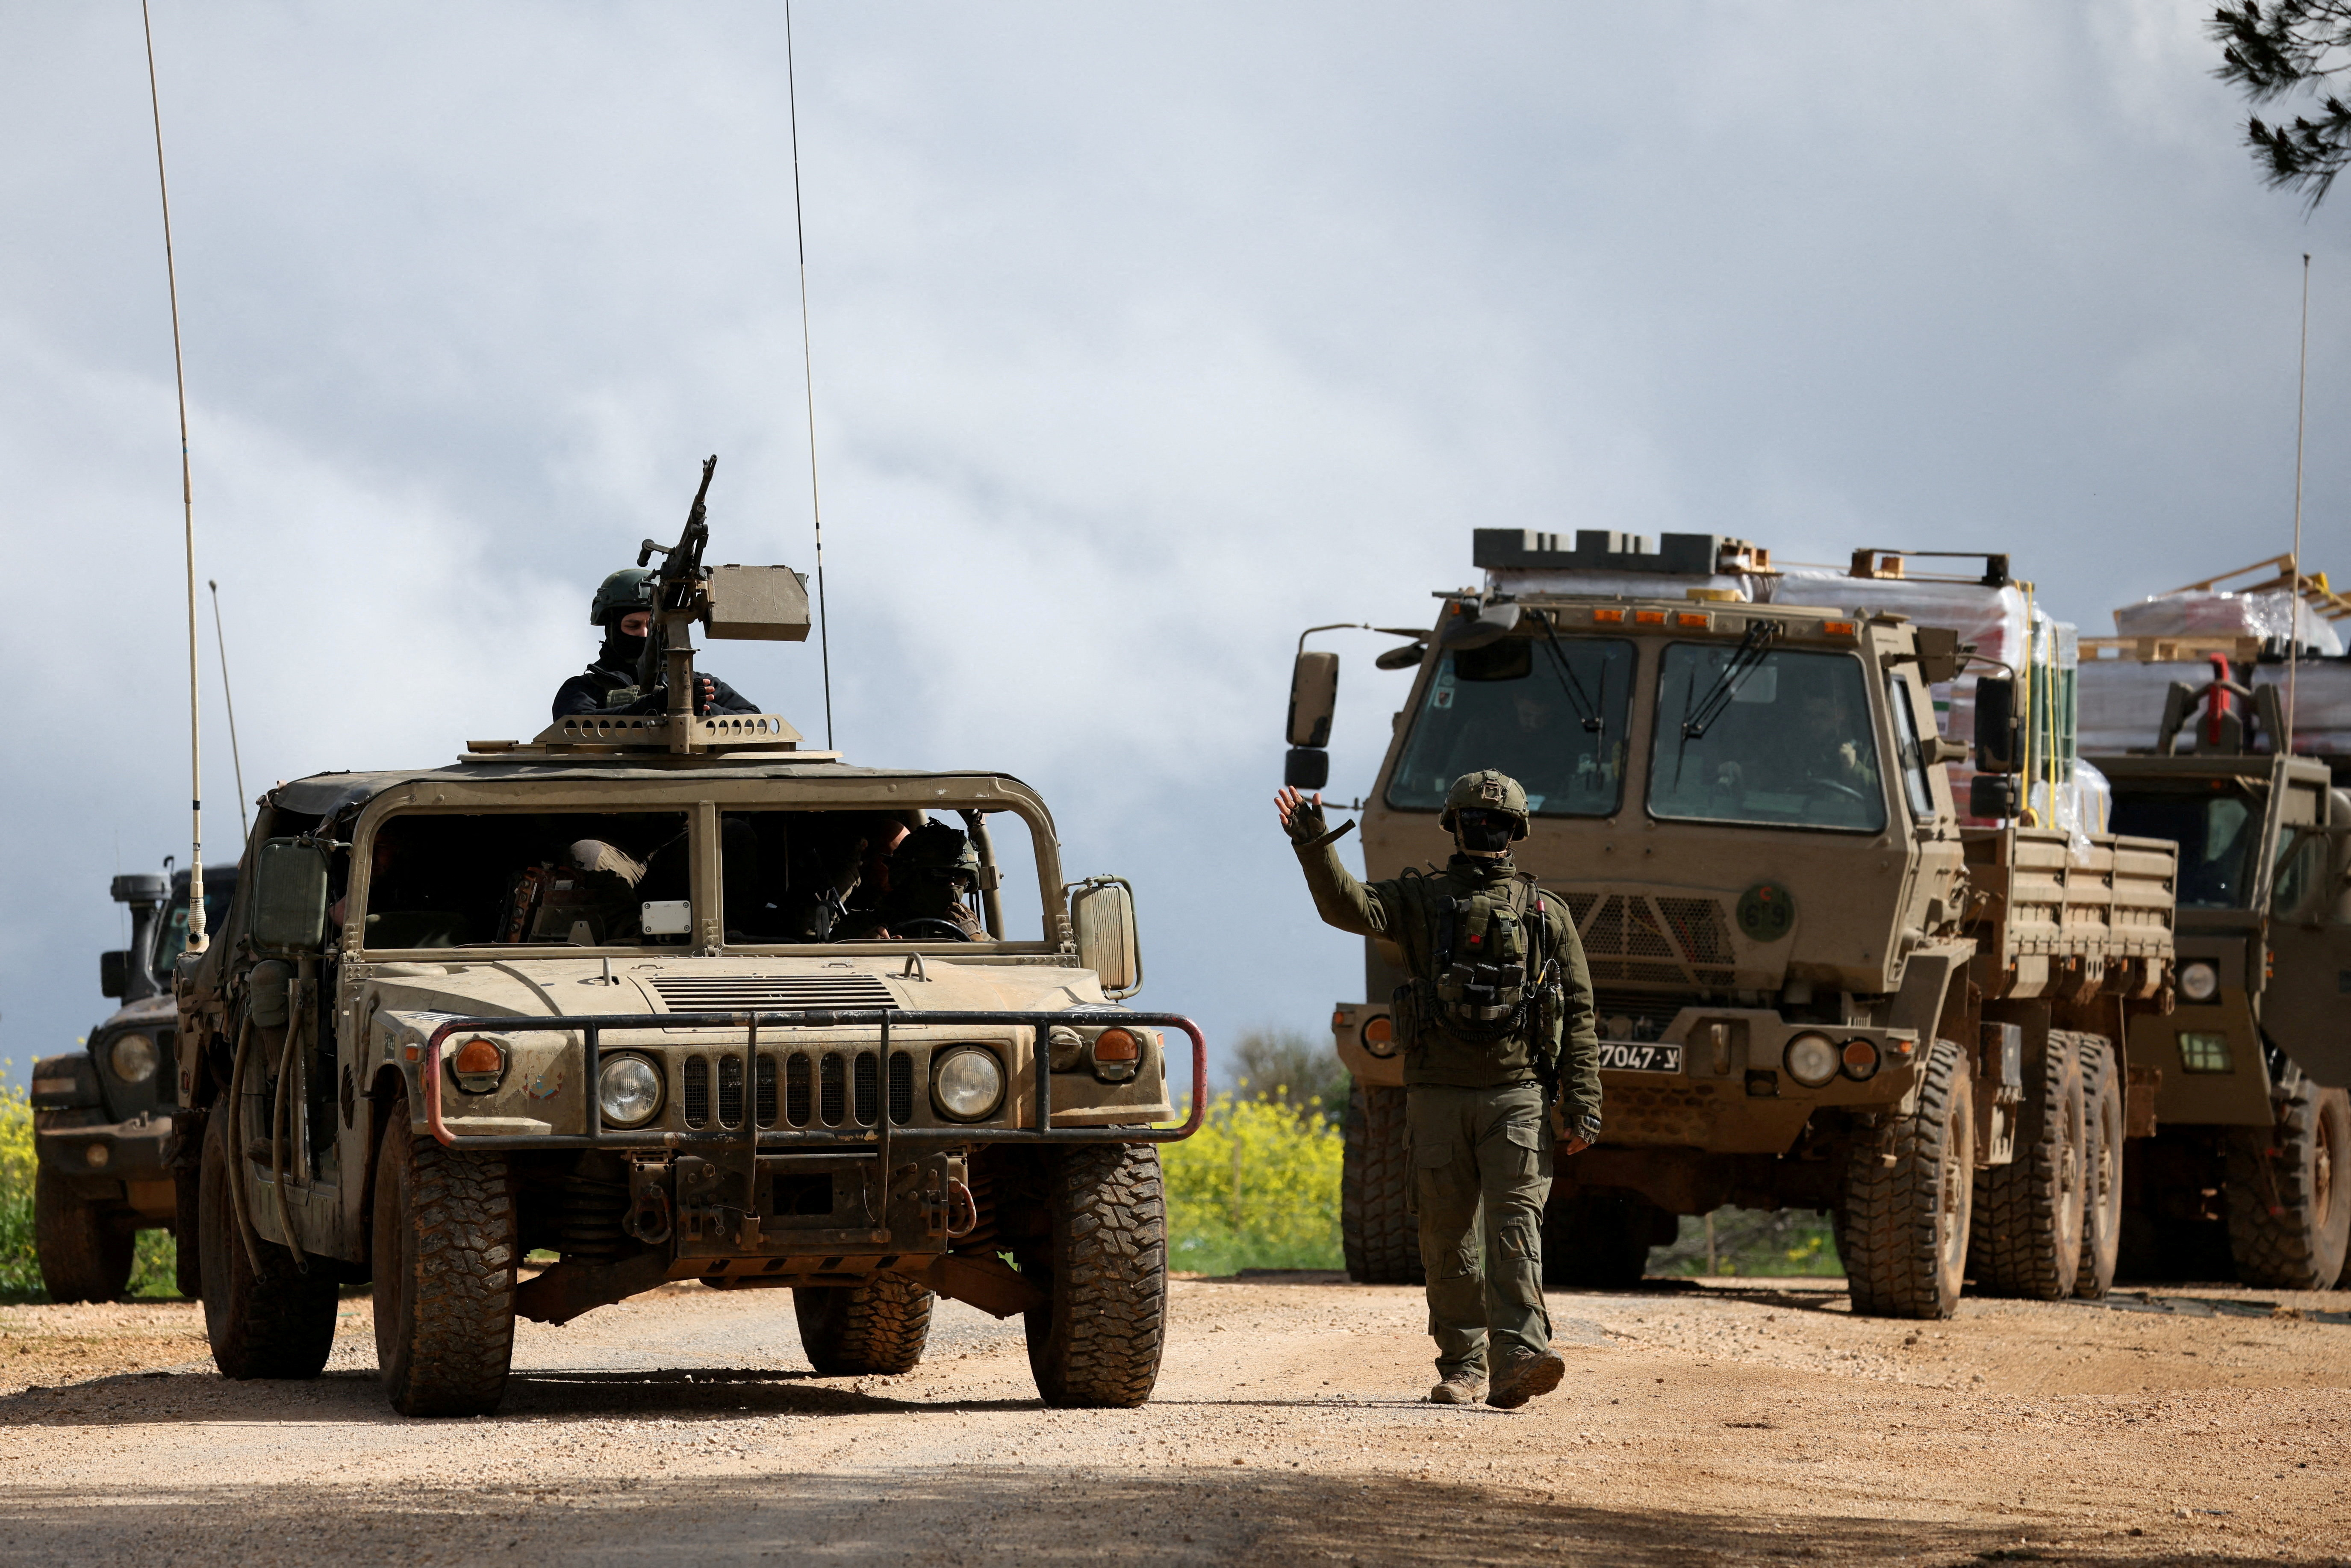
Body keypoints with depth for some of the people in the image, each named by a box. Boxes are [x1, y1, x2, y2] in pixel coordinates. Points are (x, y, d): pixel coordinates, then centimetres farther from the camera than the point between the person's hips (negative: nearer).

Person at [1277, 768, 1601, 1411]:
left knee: (1515, 1223, -14)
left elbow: (1579, 1014, 9)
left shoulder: (1545, 914, 10)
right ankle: (1461, 1365, 15)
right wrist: (1314, 847, -24)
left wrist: (1583, 1100, 0)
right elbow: (1348, 908, -9)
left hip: (1515, 1097, -1)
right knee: (1448, 1236, 5)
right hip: (1437, 1093, 1)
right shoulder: (1420, 900, 10)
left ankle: (1516, 1360, -25)